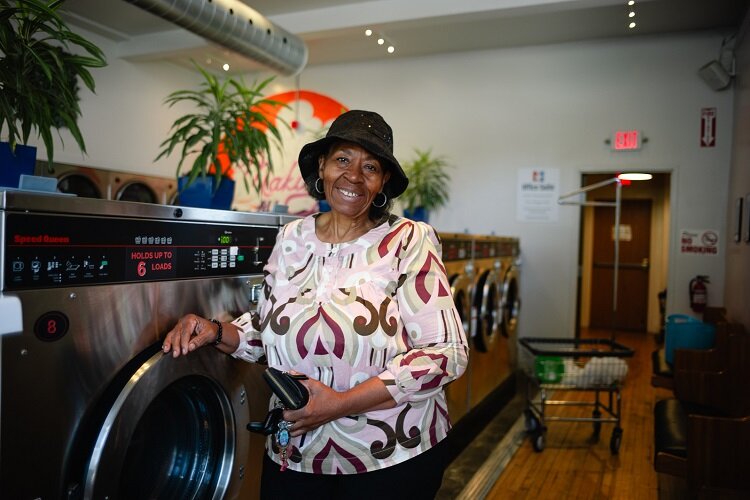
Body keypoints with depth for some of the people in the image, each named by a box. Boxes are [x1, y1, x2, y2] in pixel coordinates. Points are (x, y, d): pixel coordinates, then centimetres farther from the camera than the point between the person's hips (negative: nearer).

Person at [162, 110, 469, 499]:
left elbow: (448, 351, -17)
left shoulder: (409, 241, -12)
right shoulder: (291, 238, 1)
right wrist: (217, 332, -10)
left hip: (392, 456, -3)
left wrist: (342, 403, -23)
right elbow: (266, 329, 11)